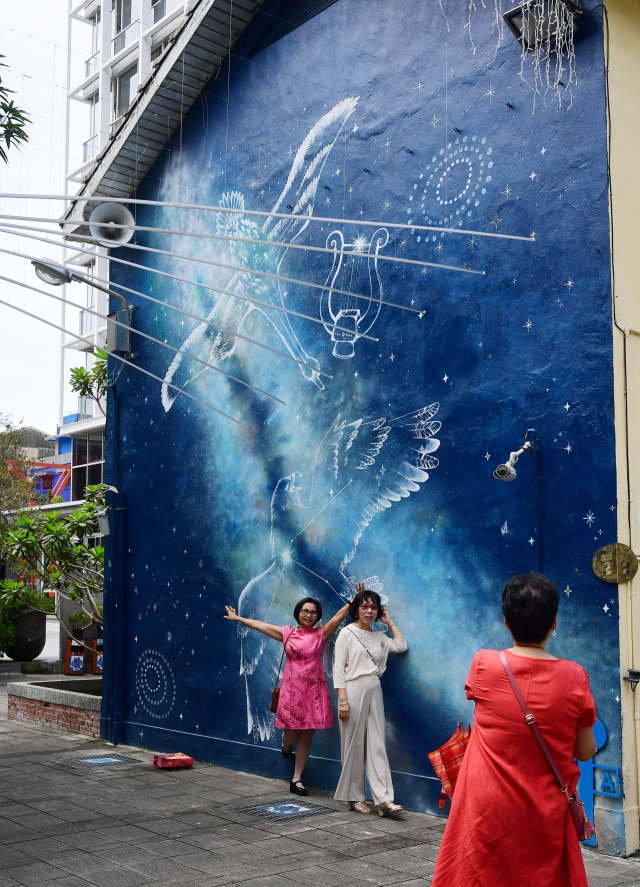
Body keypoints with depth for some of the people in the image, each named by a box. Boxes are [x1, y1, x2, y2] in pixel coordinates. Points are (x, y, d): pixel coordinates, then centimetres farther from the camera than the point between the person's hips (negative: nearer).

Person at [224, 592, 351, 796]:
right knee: (291, 735, 2)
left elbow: (340, 615, -3)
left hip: (314, 691, 0)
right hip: (291, 689, 0)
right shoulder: (287, 633, 6)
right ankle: (286, 743, 40)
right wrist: (239, 619, 17)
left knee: (306, 737, 4)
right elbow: (259, 624, 12)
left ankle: (296, 779, 14)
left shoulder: (321, 634, 4)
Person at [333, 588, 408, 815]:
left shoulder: (378, 636, 16)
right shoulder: (347, 633, 0)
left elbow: (401, 646, 2)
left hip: (374, 692, 5)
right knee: (354, 745, 1)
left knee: (376, 745, -1)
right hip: (353, 690, -5)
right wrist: (342, 699, -14)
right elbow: (338, 668, -6)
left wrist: (389, 622, 10)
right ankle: (354, 797, 12)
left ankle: (384, 798, -5)